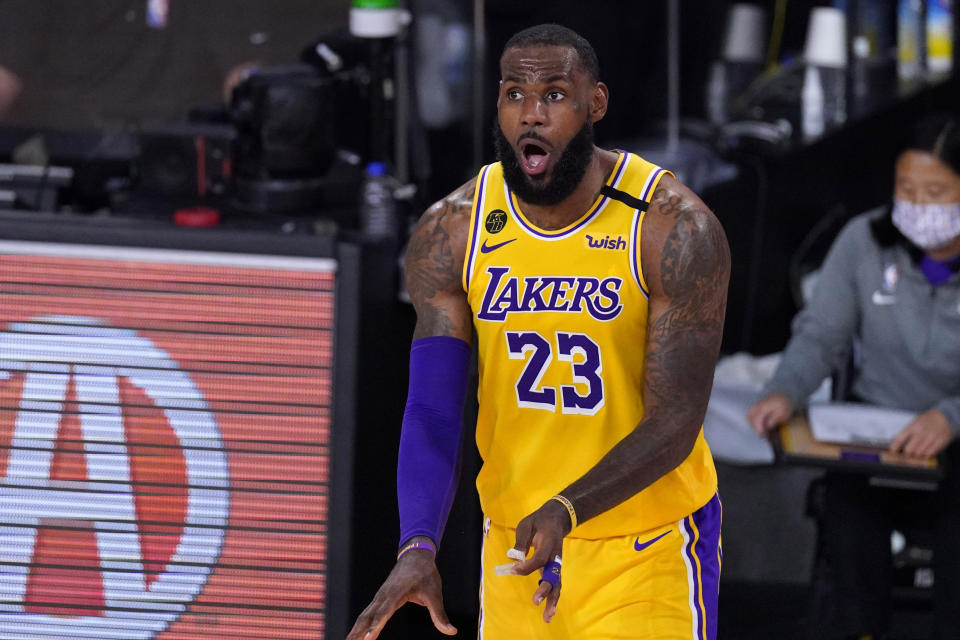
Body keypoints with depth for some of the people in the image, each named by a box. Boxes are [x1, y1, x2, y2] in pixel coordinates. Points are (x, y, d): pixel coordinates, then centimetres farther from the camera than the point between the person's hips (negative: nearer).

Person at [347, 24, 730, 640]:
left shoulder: (677, 230, -16)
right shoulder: (451, 233, -6)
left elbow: (673, 425, -18)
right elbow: (432, 413, -11)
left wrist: (565, 510, -34)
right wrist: (418, 547, -28)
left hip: (649, 546, -3)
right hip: (515, 541, 3)